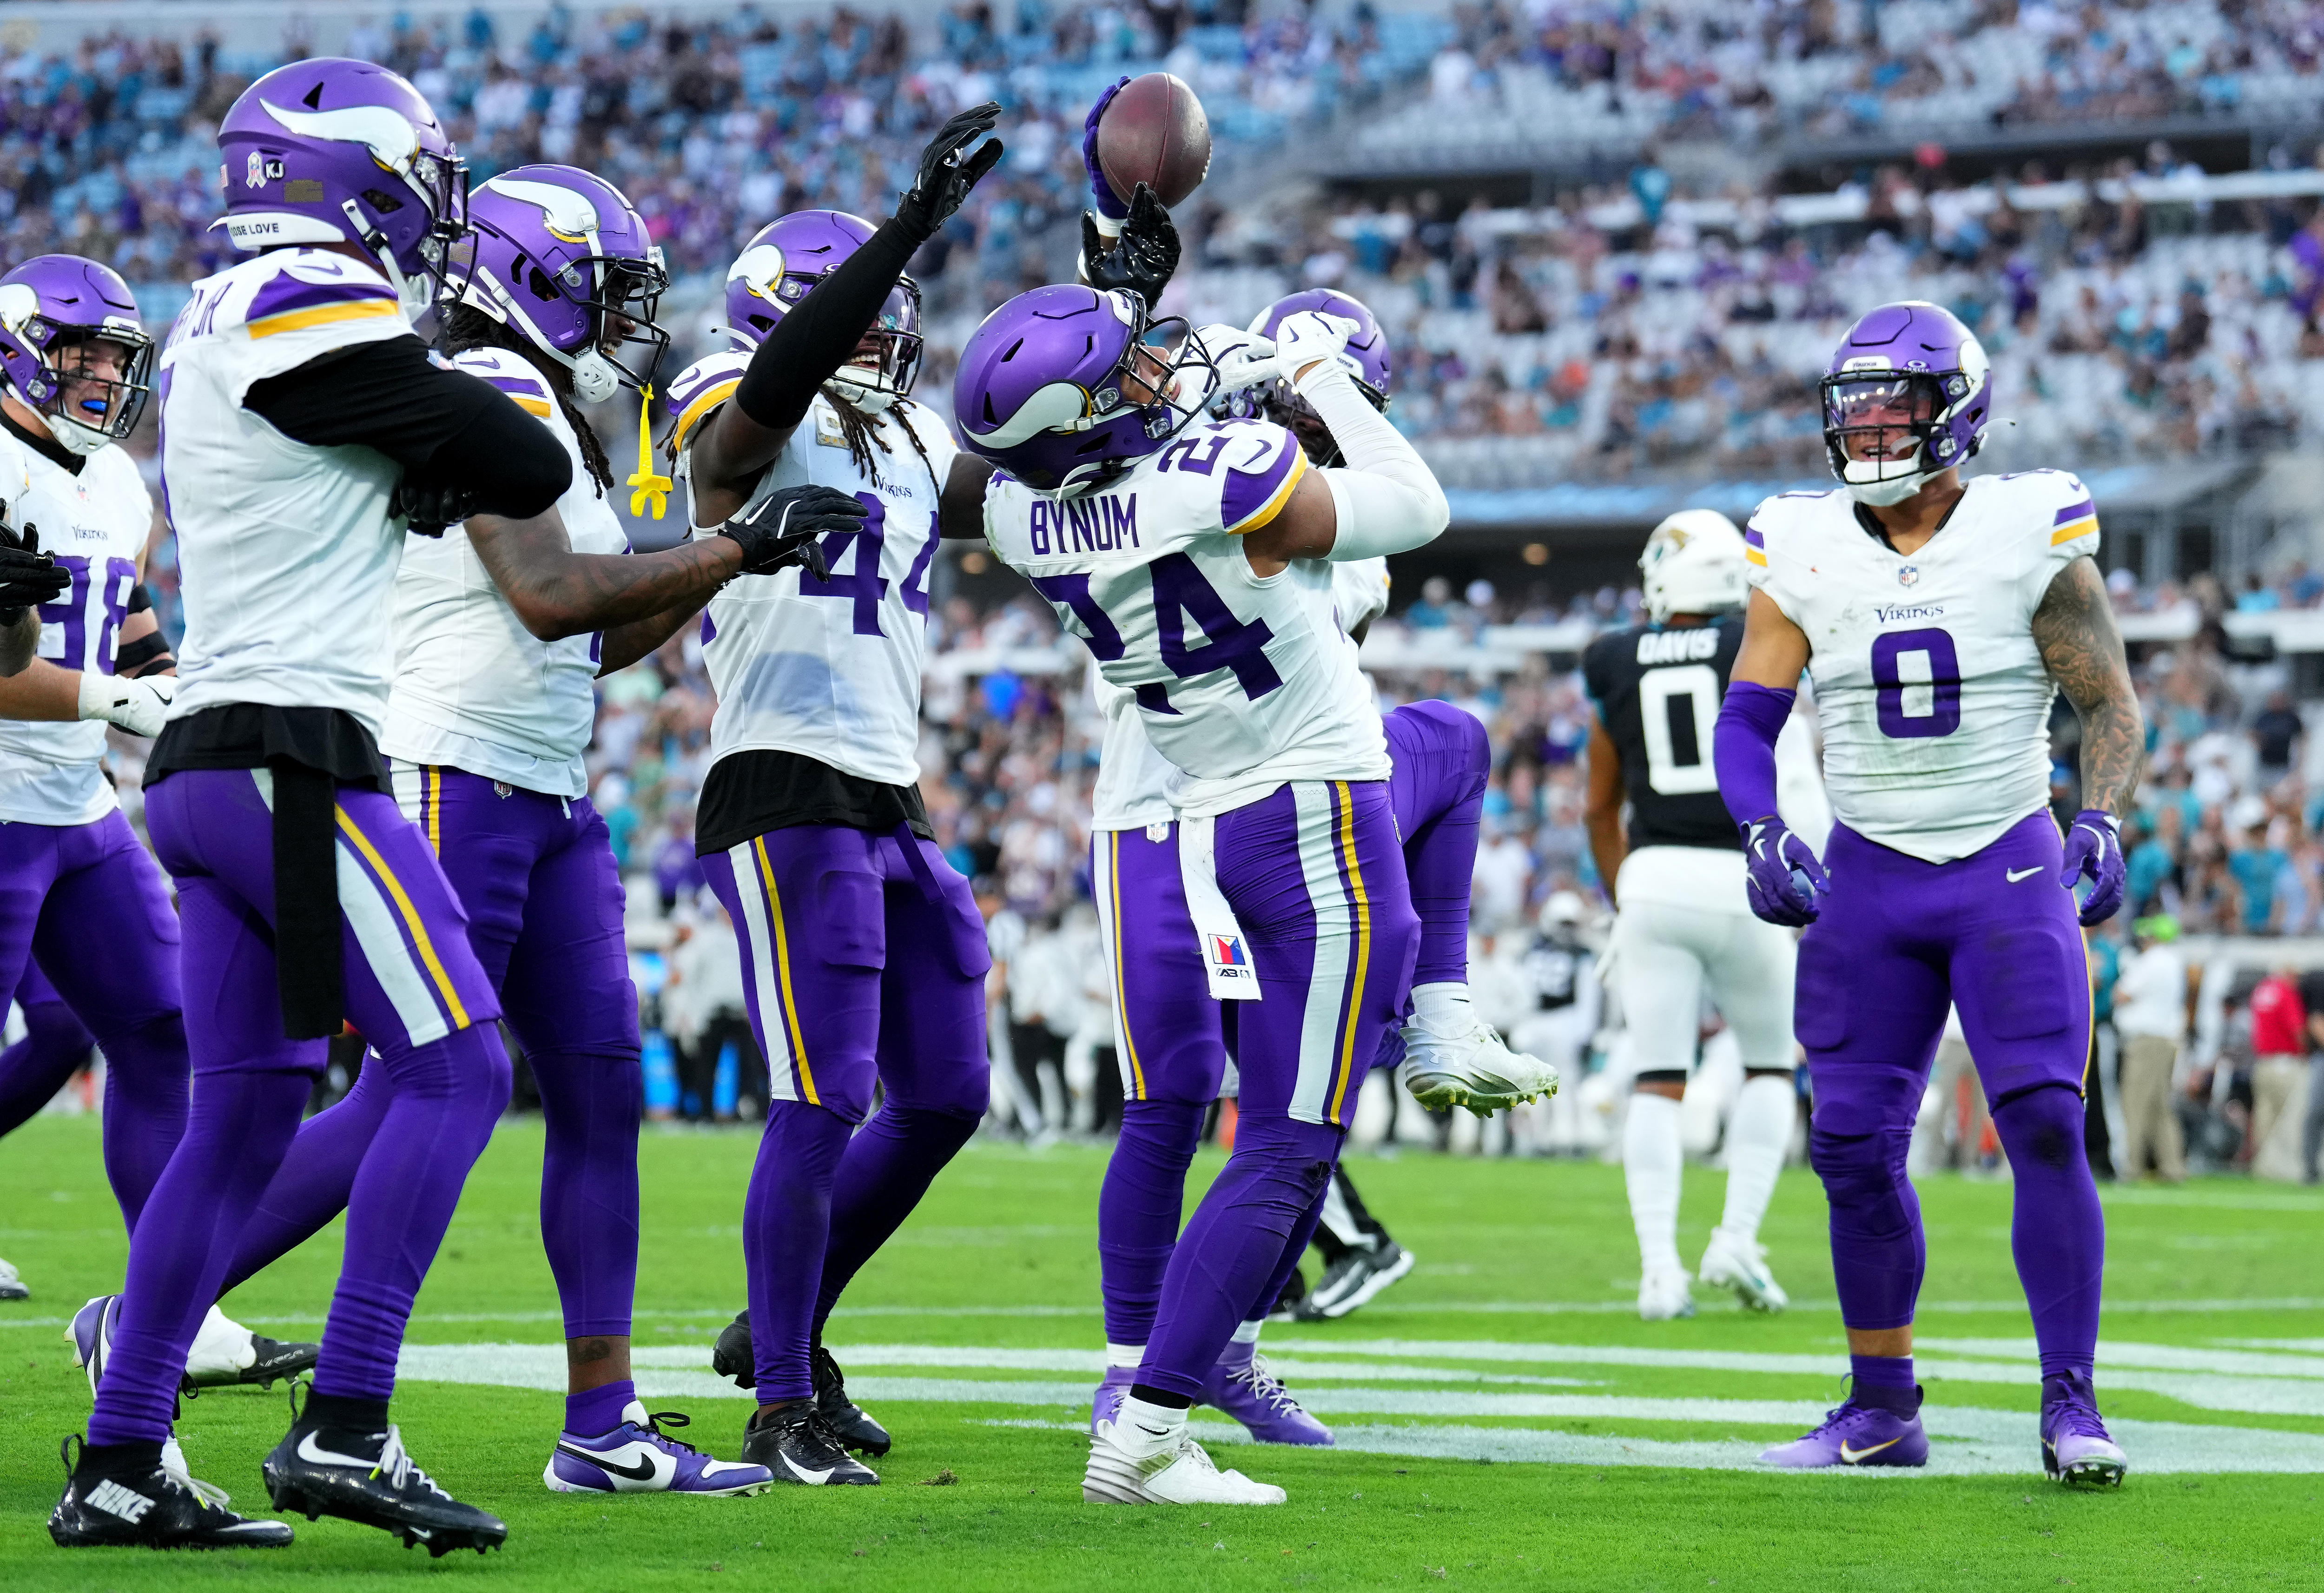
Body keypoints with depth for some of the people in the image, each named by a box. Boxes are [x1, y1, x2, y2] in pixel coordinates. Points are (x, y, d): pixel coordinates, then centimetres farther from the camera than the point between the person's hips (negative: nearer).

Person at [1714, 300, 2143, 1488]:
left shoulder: (2030, 539, -7)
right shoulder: (1803, 552, 0)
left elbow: (2112, 709, -2)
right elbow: (1747, 717, 6)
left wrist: (2101, 823, -19)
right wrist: (1762, 835, -11)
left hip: (2010, 867, -3)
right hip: (1868, 877, 3)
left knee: (2044, 1124, -14)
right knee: (1854, 1147, 1)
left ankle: (2069, 1405, -8)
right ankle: (1881, 1409, 15)